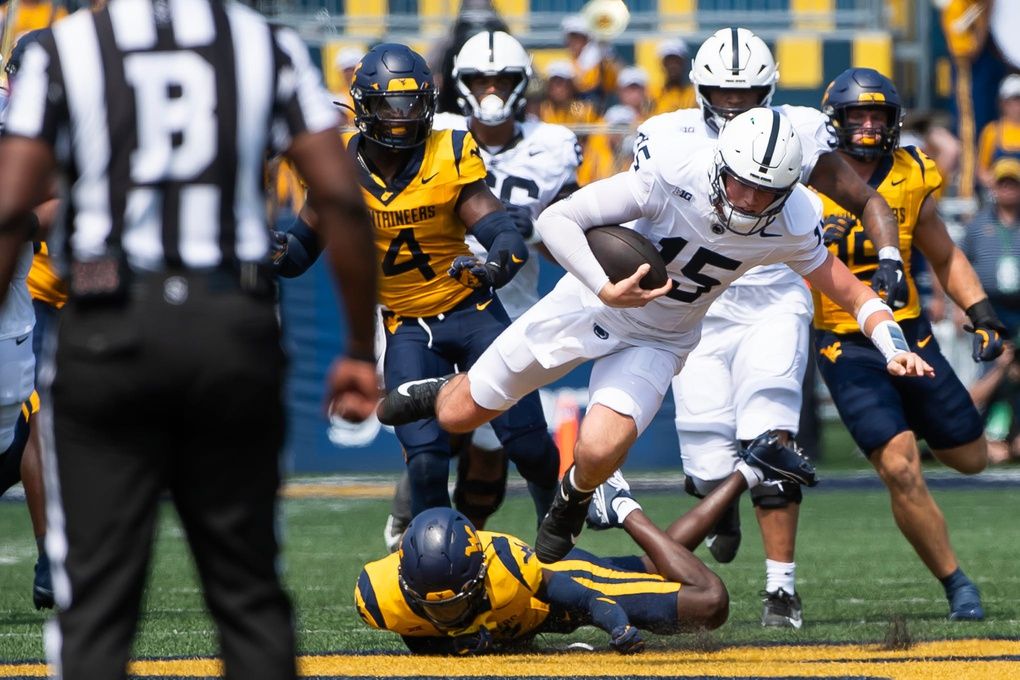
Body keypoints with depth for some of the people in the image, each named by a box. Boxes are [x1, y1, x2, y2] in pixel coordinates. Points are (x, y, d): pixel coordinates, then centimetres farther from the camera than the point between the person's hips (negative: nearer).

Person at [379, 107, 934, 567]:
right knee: (459, 416, 6)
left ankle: (572, 504, 13)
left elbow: (849, 289, -8)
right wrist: (606, 290, -42)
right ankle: (443, 391, 45)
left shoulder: (791, 227, -21)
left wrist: (893, 344, -26)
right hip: (590, 301, -1)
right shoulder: (673, 176, -31)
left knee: (599, 452, -24)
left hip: (658, 341, 1)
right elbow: (555, 219, -29)